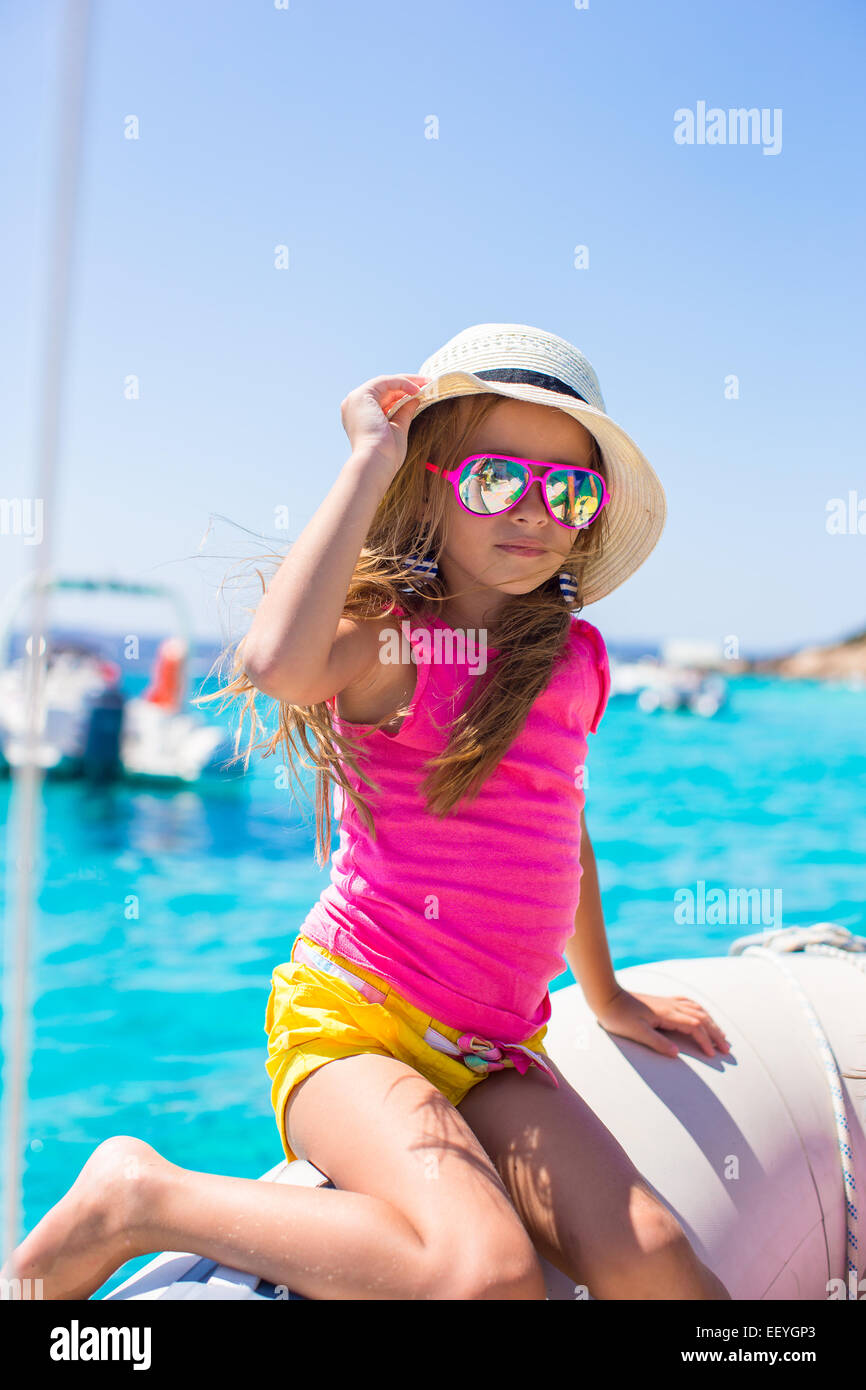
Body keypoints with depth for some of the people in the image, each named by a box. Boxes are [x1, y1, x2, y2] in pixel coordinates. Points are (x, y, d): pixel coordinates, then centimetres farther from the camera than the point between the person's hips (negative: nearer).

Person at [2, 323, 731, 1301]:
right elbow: (276, 664, -33)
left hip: (494, 1051, 5)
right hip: (349, 1014, -5)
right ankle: (135, 1198, -11)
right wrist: (370, 460, -22)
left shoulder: (572, 656, 10)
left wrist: (605, 994, 37)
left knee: (648, 1259, -21)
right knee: (486, 1274, -29)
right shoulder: (387, 637, -8)